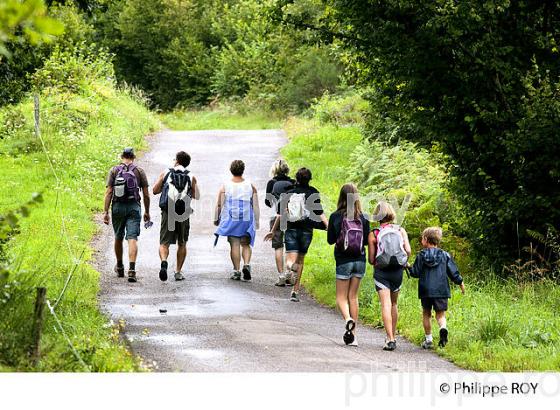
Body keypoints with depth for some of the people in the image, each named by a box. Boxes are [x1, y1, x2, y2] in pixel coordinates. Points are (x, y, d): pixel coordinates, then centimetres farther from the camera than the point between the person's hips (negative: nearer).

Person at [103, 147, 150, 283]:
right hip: (134, 207, -1)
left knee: (118, 238, 19)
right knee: (132, 239, -8)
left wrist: (106, 212, -3)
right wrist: (147, 212, 13)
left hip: (117, 207, 1)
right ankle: (132, 270, -23)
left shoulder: (114, 170, 3)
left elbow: (108, 192, -4)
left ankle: (120, 268, 34)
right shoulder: (139, 171, 3)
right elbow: (146, 194, 3)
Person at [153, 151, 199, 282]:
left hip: (168, 212, -1)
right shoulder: (191, 177, 5)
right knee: (182, 244, 16)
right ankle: (178, 272, 15)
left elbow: (155, 190, 5)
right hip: (184, 213, 1)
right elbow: (196, 196, 5)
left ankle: (164, 261, -28)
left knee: (164, 243, 0)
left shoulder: (165, 173, 5)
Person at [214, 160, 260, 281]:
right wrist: (256, 222, 10)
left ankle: (236, 270, -2)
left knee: (235, 245, 1)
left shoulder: (225, 186, -2)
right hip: (247, 220, 1)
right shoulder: (251, 186, 2)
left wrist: (217, 219, 10)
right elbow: (255, 206, 3)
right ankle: (246, 264, -14)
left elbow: (219, 205, -2)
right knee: (246, 244, 9)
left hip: (231, 220, -1)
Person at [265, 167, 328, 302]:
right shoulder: (313, 193, -1)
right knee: (300, 260, 15)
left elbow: (281, 214, 4)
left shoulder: (289, 194, 2)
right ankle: (295, 291, 16)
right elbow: (320, 213, -9)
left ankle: (292, 266, -44)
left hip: (291, 229, 0)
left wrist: (273, 231, 13)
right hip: (306, 230, 0)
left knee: (292, 260, -5)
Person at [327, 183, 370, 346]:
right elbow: (367, 240, 2)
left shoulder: (335, 216, -10)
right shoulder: (363, 217, -4)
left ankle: (348, 319, -24)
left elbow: (330, 240, -3)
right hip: (360, 260, 3)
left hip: (343, 261, -3)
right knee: (353, 297, 12)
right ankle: (352, 335, 11)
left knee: (341, 297, 7)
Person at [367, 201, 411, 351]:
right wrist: (403, 261, 11)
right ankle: (393, 336, 29)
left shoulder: (373, 234, -6)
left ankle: (390, 339, -20)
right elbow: (408, 251, -8)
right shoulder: (400, 230, 0)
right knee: (393, 304, 20)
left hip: (381, 272, -3)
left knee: (386, 305, -8)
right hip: (397, 271, 3)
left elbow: (371, 260, -4)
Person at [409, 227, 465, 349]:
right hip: (441, 290, 0)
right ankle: (443, 328, -27)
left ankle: (428, 339, 16)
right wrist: (461, 283, 20)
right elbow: (453, 272, 5)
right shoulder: (445, 255, 2)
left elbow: (415, 273, 0)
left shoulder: (421, 255, -1)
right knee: (440, 314, 4)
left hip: (425, 290, 0)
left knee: (426, 313, 14)